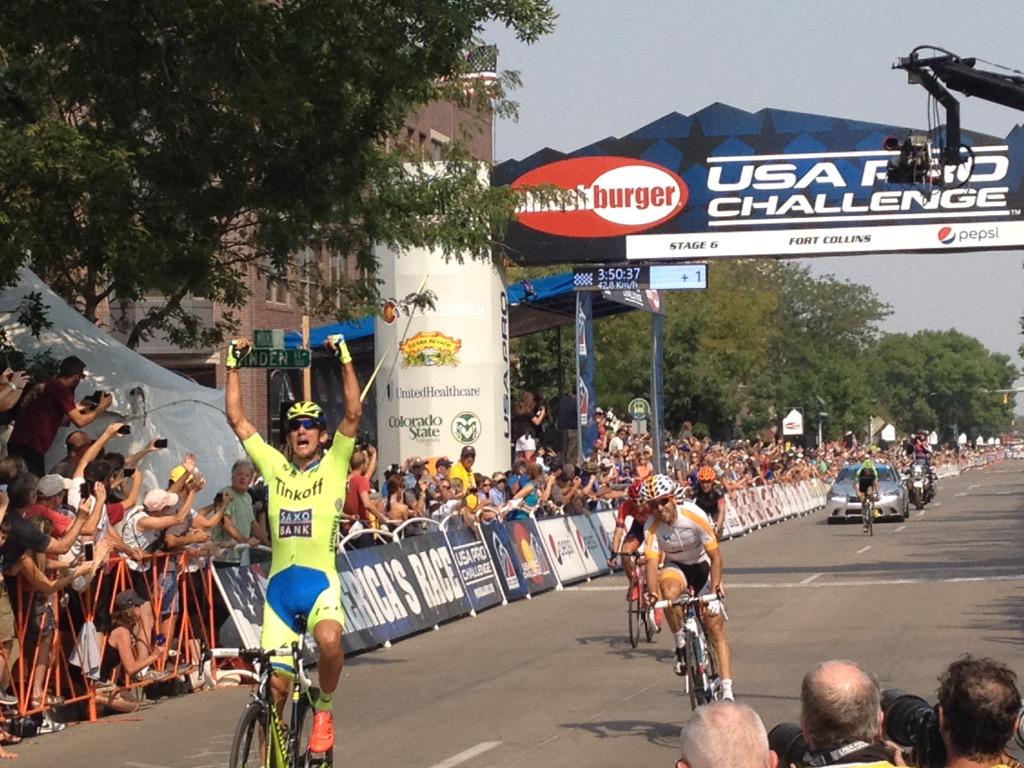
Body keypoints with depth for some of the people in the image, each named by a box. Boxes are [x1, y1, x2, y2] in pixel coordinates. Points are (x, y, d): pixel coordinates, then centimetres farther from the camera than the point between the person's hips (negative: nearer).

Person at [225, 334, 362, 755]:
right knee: (275, 684, 4)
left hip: (320, 581, -3)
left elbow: (354, 412, -7)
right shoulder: (274, 466, 10)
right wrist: (234, 365, 7)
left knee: (328, 641, -33)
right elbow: (237, 418, 9)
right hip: (280, 583, 3)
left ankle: (324, 710, -7)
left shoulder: (334, 465, 4)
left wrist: (345, 358, -11)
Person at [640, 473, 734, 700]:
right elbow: (652, 562, -28)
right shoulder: (652, 527, -22)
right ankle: (681, 643, -15)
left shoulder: (695, 516, -27)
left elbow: (715, 555, -26)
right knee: (669, 591, -37)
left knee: (716, 626, -10)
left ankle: (727, 689, -9)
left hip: (701, 565, -1)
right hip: (674, 567, 1)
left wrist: (715, 584, -40)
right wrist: (652, 592, -47)